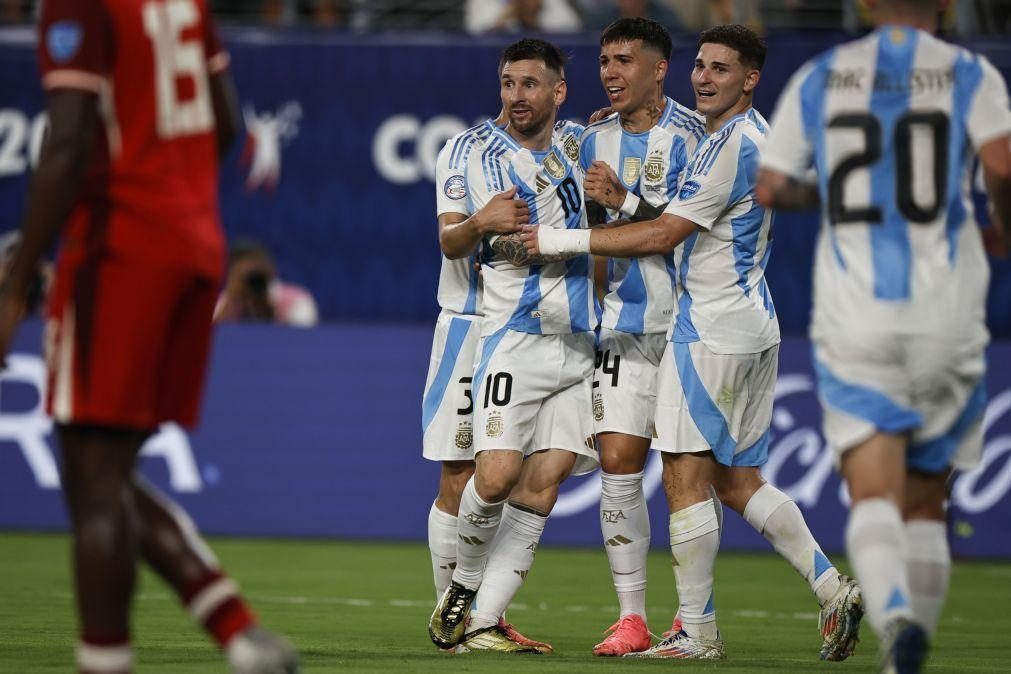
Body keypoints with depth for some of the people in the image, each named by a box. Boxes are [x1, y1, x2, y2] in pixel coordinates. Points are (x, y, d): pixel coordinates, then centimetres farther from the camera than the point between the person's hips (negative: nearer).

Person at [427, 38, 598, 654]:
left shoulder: (580, 144, 15)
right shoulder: (489, 157, -1)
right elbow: (520, 244, -12)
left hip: (579, 343, 4)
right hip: (516, 339, -4)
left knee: (543, 483, -5)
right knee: (497, 475, -17)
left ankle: (483, 621, -4)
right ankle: (463, 586, 10)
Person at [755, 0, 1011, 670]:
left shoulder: (818, 79, 8)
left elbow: (772, 188, 5)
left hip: (854, 314, 0)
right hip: (946, 313, 0)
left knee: (873, 495, -9)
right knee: (925, 501, 14)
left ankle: (895, 615, -36)